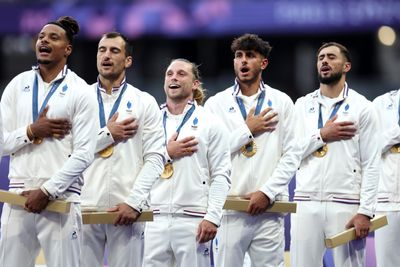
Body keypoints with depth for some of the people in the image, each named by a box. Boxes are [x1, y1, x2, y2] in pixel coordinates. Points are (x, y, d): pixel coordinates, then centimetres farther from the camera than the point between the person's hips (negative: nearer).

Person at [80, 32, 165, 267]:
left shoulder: (145, 103, 8)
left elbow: (154, 159, 0)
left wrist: (134, 202, -11)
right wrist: (107, 134, -6)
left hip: (126, 209, -1)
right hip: (84, 208, 1)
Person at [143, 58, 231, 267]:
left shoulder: (210, 123, 5)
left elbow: (221, 176, -2)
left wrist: (212, 217, -11)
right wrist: (166, 154, -7)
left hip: (193, 219, -3)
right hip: (155, 219, 3)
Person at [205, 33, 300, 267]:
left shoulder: (282, 102, 9)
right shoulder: (216, 104, 7)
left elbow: (291, 155, 2)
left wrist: (267, 192, -8)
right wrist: (247, 130, -5)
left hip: (269, 207, 0)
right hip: (228, 208, 0)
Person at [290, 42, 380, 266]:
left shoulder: (362, 107, 2)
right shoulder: (303, 105, 12)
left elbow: (371, 165, -3)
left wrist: (365, 212, -11)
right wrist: (321, 135, -8)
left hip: (346, 204, -3)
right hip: (306, 204, 3)